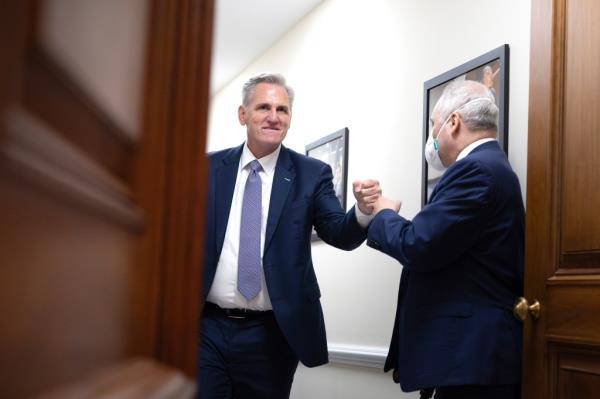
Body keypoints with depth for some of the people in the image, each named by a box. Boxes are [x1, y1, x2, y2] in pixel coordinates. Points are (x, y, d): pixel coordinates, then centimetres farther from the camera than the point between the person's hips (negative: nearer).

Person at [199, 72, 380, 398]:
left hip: (271, 334, 0)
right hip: (206, 327, 1)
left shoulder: (312, 174, 0)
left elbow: (340, 234, -8)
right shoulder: (209, 168, 4)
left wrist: (363, 211, -28)